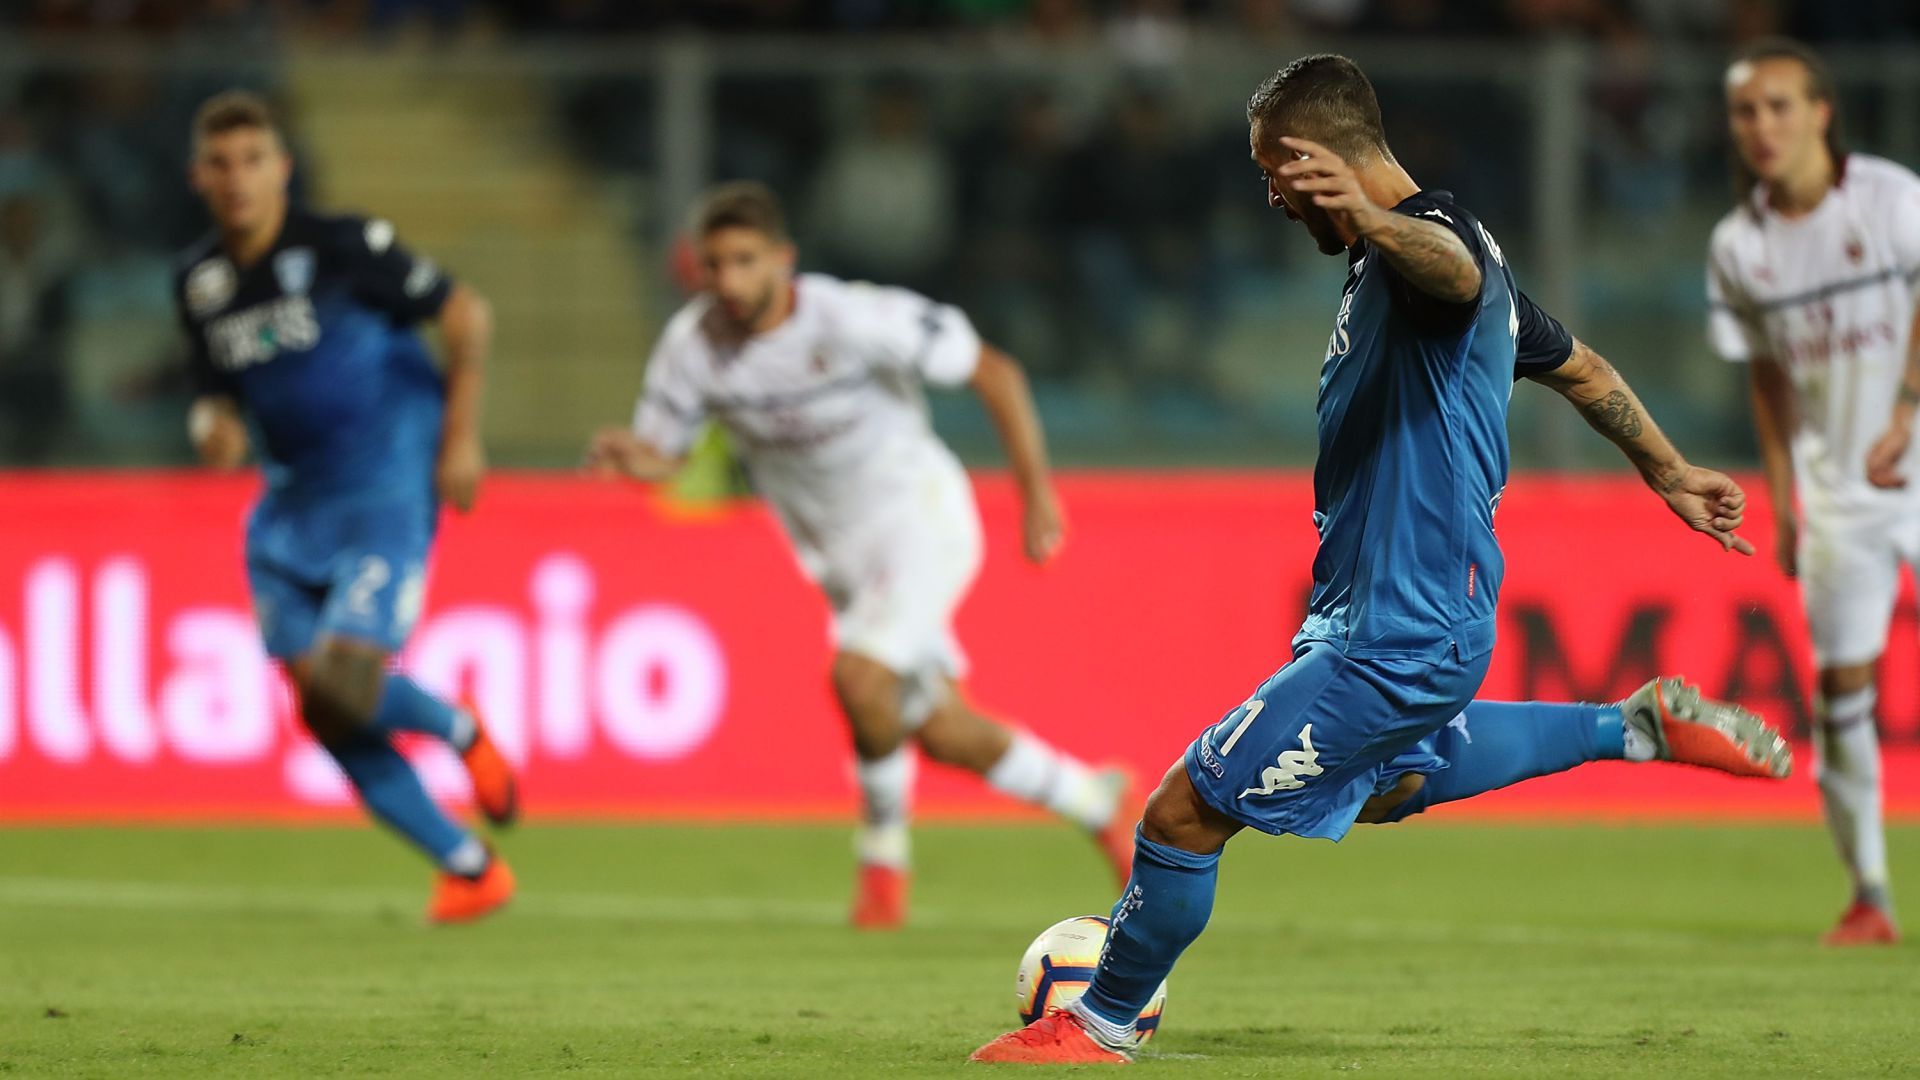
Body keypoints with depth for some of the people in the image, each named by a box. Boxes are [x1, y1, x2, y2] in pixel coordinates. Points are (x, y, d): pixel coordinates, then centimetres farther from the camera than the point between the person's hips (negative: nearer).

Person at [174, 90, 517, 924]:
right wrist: (216, 425, -5)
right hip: (293, 503, 6)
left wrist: (460, 440, -6)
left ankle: (461, 732, 12)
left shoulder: (341, 247, -11)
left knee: (347, 676, -23)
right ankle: (468, 867, 11)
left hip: (386, 487, -6)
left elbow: (465, 317, -5)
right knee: (324, 709, -2)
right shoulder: (199, 281, 6)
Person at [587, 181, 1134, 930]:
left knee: (862, 677, -28)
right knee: (941, 733, 8)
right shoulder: (693, 344, -11)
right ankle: (1093, 800, 32)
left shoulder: (851, 320, -25)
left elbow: (994, 372, -16)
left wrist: (1036, 492, -15)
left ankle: (884, 851, -4)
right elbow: (661, 452, -1)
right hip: (835, 551, 6)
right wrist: (629, 455, -26)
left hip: (915, 510, -6)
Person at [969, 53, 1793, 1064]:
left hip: (1396, 639, -11)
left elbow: (1454, 264, -48)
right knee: (1389, 780, 37)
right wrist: (1669, 474, 39)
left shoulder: (1430, 233, -20)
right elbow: (1576, 365, 26)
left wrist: (1374, 221, -70)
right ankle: (1641, 726, 35)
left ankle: (1101, 1023, 12)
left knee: (1186, 810, -6)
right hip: (1423, 612, 11)